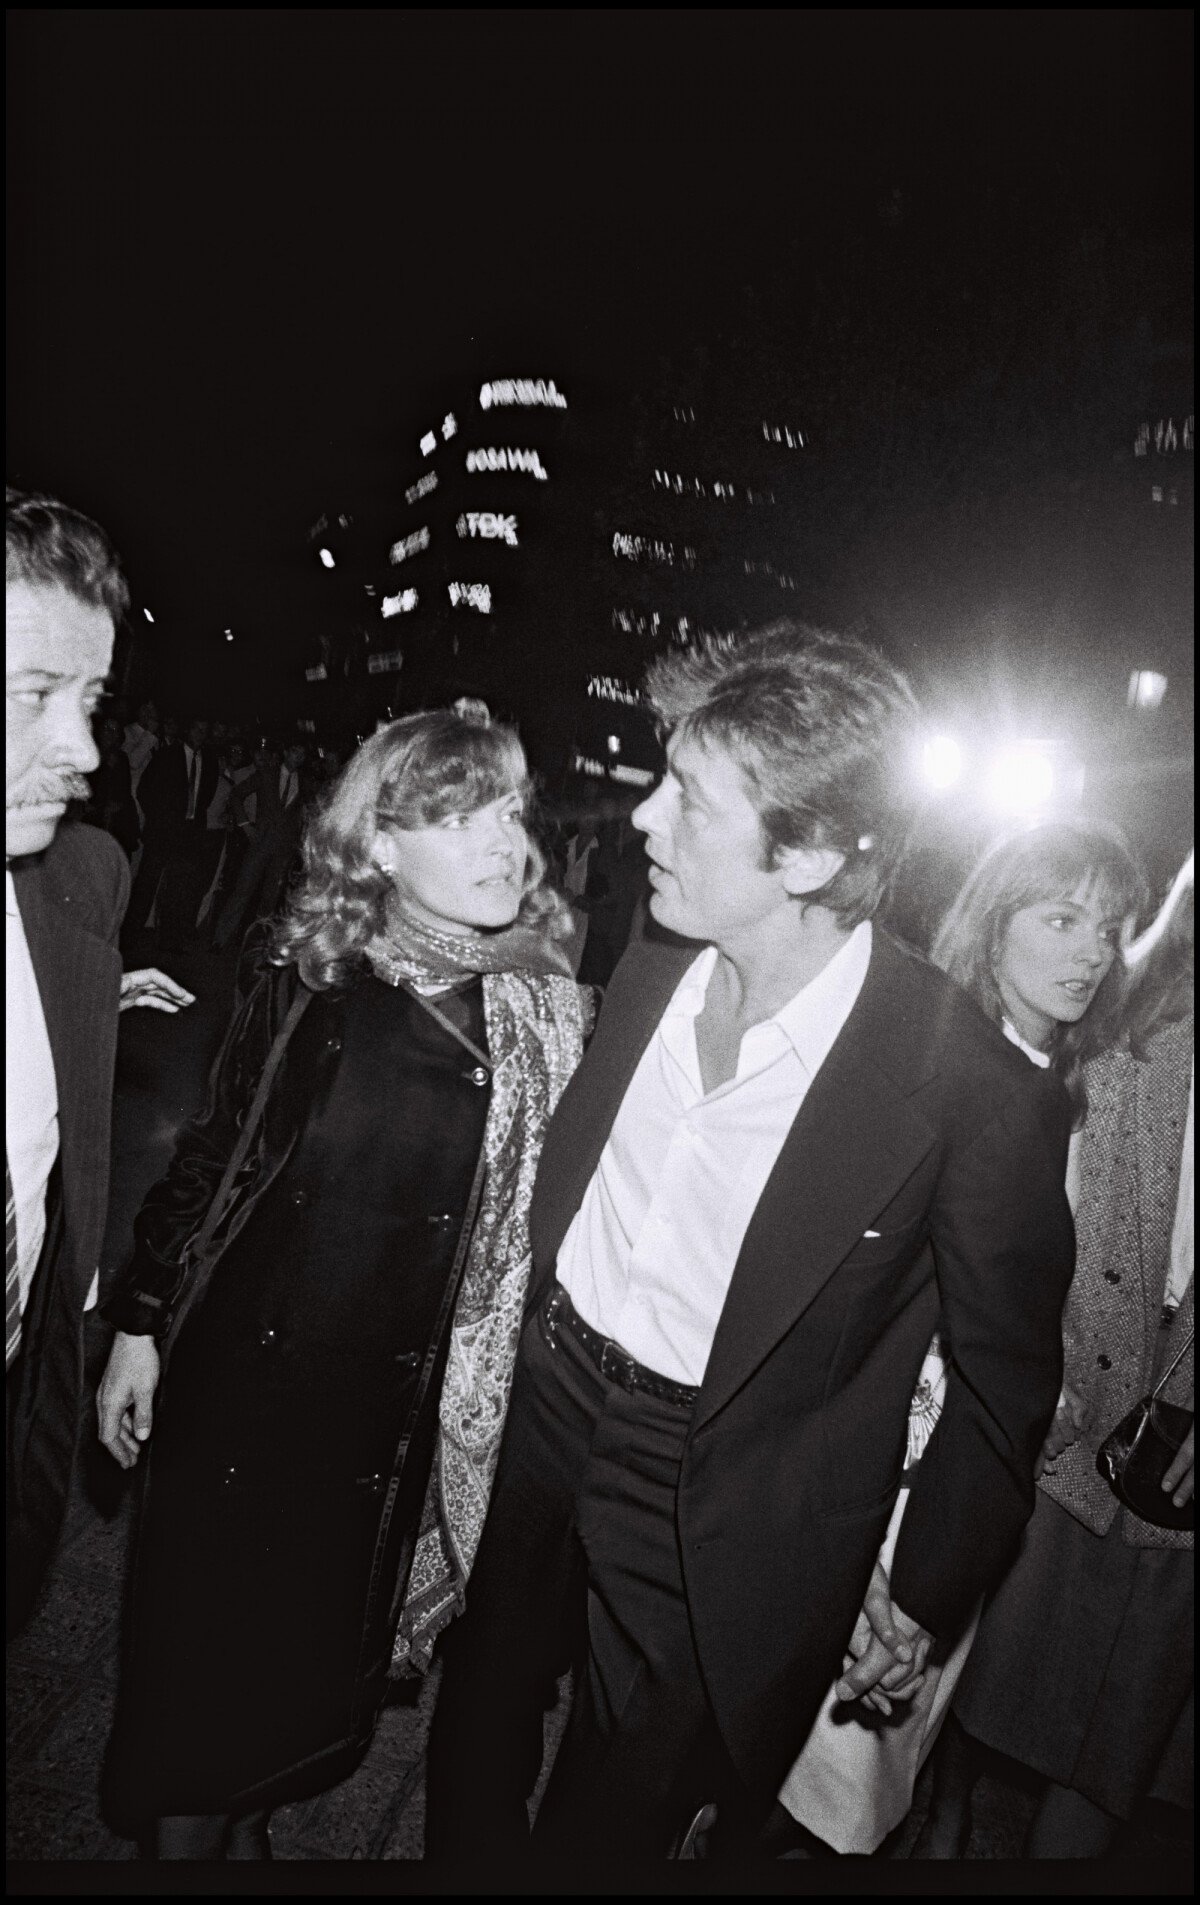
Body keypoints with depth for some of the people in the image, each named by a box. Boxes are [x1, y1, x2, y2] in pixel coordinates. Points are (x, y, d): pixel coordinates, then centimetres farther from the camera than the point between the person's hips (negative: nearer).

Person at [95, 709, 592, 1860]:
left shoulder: (550, 1014, -10)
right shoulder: (306, 979, -10)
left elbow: (544, 1211, -4)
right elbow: (208, 1152, -1)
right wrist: (138, 1325, 3)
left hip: (393, 1405, 1)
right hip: (239, 1367, 0)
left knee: (318, 1644, 19)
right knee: (196, 1636, 14)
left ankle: (246, 1823, 50)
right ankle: (183, 1830, 43)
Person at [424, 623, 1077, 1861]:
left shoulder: (978, 1095, -26)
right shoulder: (649, 970, -10)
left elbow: (1006, 1377, -10)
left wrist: (924, 1599, -1)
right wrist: (514, 1338, 10)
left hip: (720, 1531, -4)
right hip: (546, 1420, 5)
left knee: (610, 1816, 19)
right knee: (476, 1731, 27)